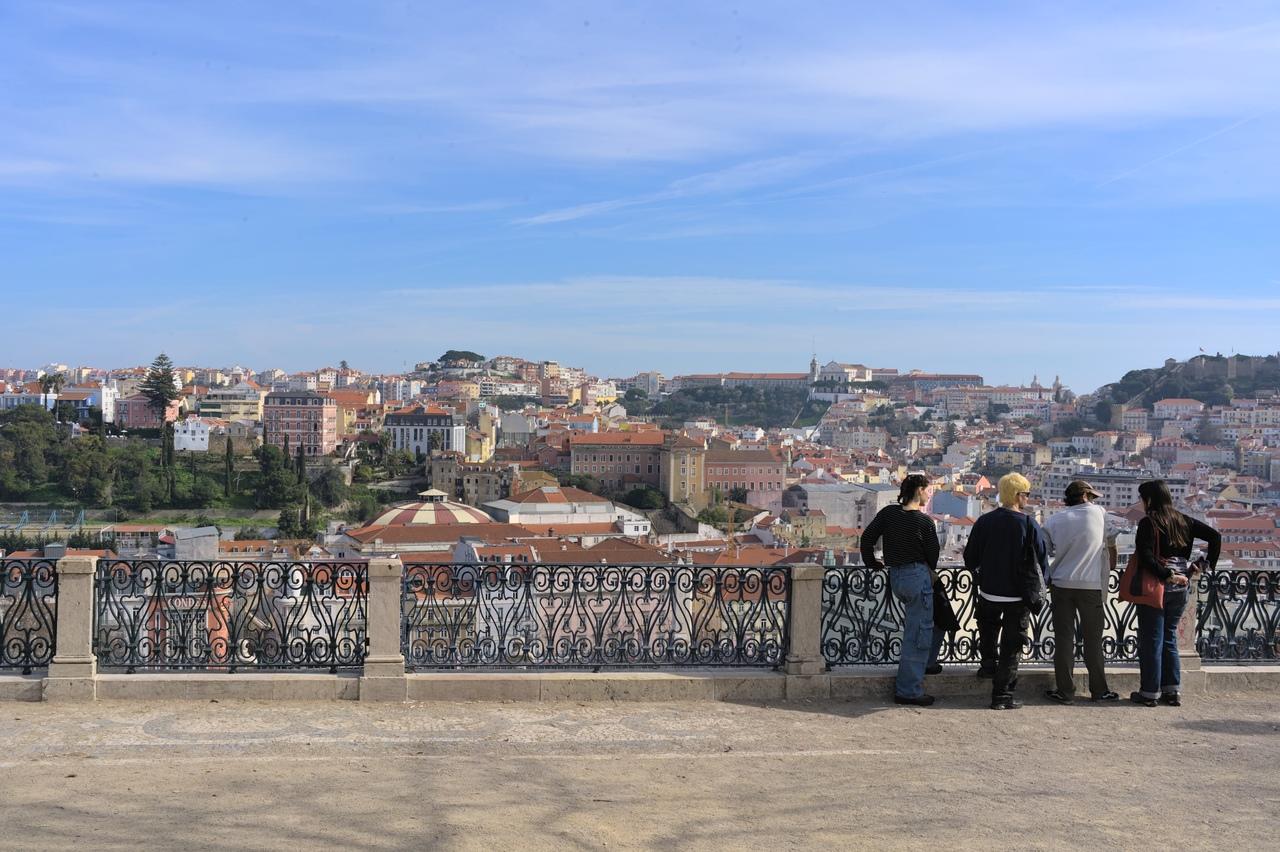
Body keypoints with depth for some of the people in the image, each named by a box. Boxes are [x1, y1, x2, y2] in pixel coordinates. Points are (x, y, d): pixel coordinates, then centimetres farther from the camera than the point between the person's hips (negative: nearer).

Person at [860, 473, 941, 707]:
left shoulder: (888, 513, 3)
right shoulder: (925, 522, -11)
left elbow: (867, 537, 5)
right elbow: (932, 556, -3)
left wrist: (871, 562, 21)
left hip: (895, 576, 7)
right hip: (918, 576, -7)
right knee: (918, 635, -1)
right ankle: (908, 690, 1)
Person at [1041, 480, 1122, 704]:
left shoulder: (1053, 521, 4)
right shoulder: (1098, 513, 0)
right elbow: (1111, 543, 10)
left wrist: (1048, 579, 16)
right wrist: (1110, 568, 26)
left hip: (1061, 584, 1)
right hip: (1092, 585, -1)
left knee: (1063, 638, 6)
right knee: (1093, 639, 10)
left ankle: (1065, 691, 7)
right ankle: (1099, 690, 17)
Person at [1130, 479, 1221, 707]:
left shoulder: (1148, 523, -12)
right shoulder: (1183, 521, 6)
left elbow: (1146, 557, -22)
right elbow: (1215, 536, 5)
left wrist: (1166, 575, -16)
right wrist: (1207, 565, 5)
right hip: (1179, 588, 6)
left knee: (1151, 640, 2)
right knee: (1169, 637, 16)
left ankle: (1150, 693, 6)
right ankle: (1173, 690, 16)